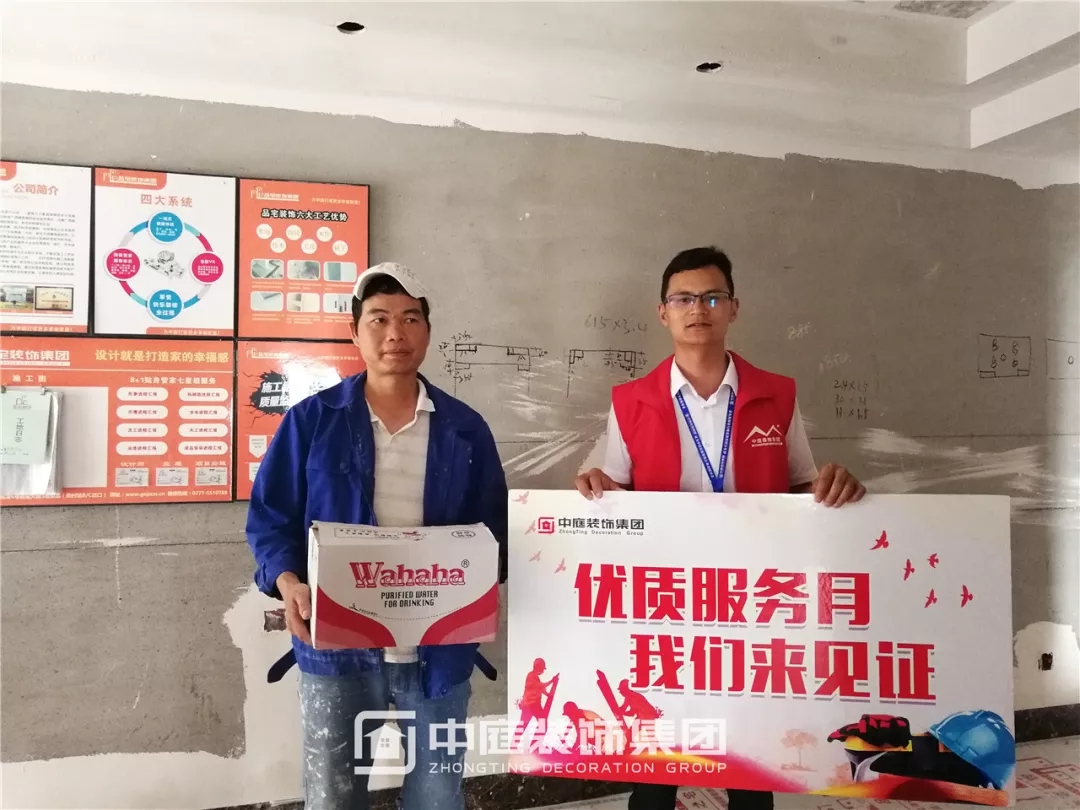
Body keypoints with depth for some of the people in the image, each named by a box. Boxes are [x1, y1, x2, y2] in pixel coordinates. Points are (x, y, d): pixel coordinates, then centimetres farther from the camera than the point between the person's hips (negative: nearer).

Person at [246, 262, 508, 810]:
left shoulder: (465, 430, 3)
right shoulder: (312, 420, -1)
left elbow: (492, 531, 6)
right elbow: (269, 518, 0)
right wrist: (290, 585, -17)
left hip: (438, 650, 2)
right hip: (337, 646, -1)